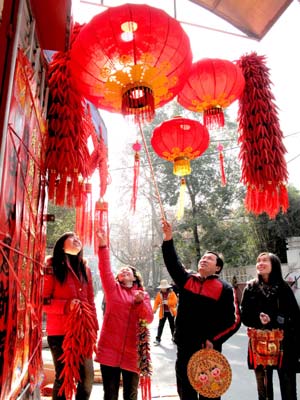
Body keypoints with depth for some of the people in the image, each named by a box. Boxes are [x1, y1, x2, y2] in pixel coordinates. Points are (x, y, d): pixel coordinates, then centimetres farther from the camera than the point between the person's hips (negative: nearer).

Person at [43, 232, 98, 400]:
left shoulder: (85, 268, 12)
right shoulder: (52, 267, -3)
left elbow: (90, 301, 13)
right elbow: (43, 301, -6)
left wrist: (93, 328, 10)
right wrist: (66, 305, -20)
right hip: (60, 332, -4)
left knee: (88, 377, 6)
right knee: (63, 378, 5)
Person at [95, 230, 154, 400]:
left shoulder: (144, 295, 10)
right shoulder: (113, 288, 6)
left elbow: (149, 318, 0)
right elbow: (105, 269, -8)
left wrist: (140, 302, -17)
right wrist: (103, 245, -18)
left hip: (132, 350, 2)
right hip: (109, 348, -1)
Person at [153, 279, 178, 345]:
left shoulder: (172, 293, -9)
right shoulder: (159, 294, -1)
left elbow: (174, 301, -17)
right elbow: (156, 302, -1)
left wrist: (167, 302, -26)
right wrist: (154, 309, -15)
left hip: (171, 312, -1)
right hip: (163, 312, 1)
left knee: (172, 326, 13)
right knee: (160, 326, -2)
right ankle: (158, 339, 2)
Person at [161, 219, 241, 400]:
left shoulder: (224, 288, -3)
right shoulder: (186, 279, 5)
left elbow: (234, 320, -4)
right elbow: (173, 262, -6)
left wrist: (214, 340, -11)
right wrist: (168, 238, -19)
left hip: (209, 349, -3)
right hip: (185, 346, 3)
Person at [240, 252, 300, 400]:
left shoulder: (283, 287, -2)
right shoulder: (250, 288, 2)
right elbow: (244, 316, 2)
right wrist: (258, 320, -17)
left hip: (284, 343, -1)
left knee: (288, 387, 6)